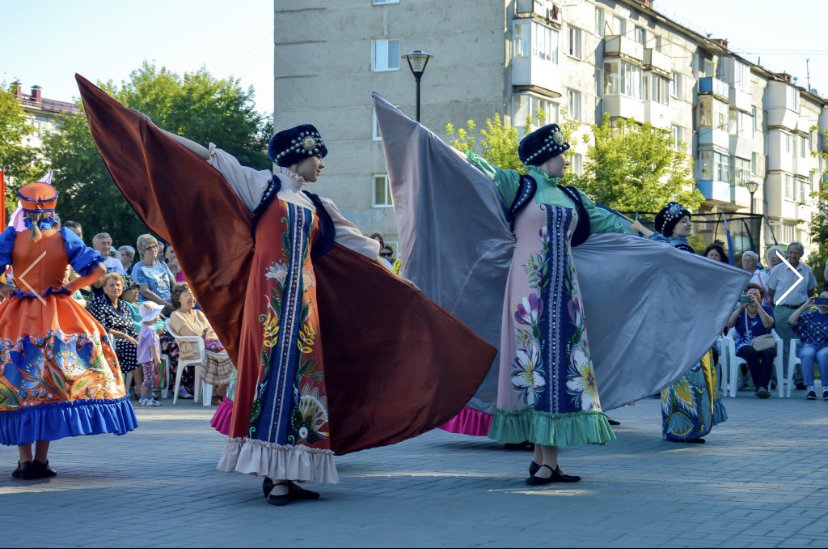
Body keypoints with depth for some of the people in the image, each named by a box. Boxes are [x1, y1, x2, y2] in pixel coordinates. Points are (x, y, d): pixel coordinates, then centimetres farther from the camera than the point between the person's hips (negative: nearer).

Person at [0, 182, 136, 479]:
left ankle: (25, 460, 0)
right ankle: (41, 460, 4)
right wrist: (70, 287, 3)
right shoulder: (64, 238, -3)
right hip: (57, 319, 1)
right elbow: (98, 269, -5)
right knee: (52, 383, 7)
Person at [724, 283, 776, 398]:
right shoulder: (739, 311, 11)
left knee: (769, 352, -34)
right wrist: (741, 307, -16)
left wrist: (757, 305, -21)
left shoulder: (766, 309, 9)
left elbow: (768, 324, -14)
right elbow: (728, 325, -8)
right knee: (751, 351, -36)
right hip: (744, 346, 0)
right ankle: (759, 386, -29)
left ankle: (762, 386, -34)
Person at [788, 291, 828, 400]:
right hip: (809, 345, 1)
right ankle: (810, 388, -33)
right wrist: (805, 306, 4)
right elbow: (791, 321, 8)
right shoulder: (809, 314, 21)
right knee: (807, 354, -35)